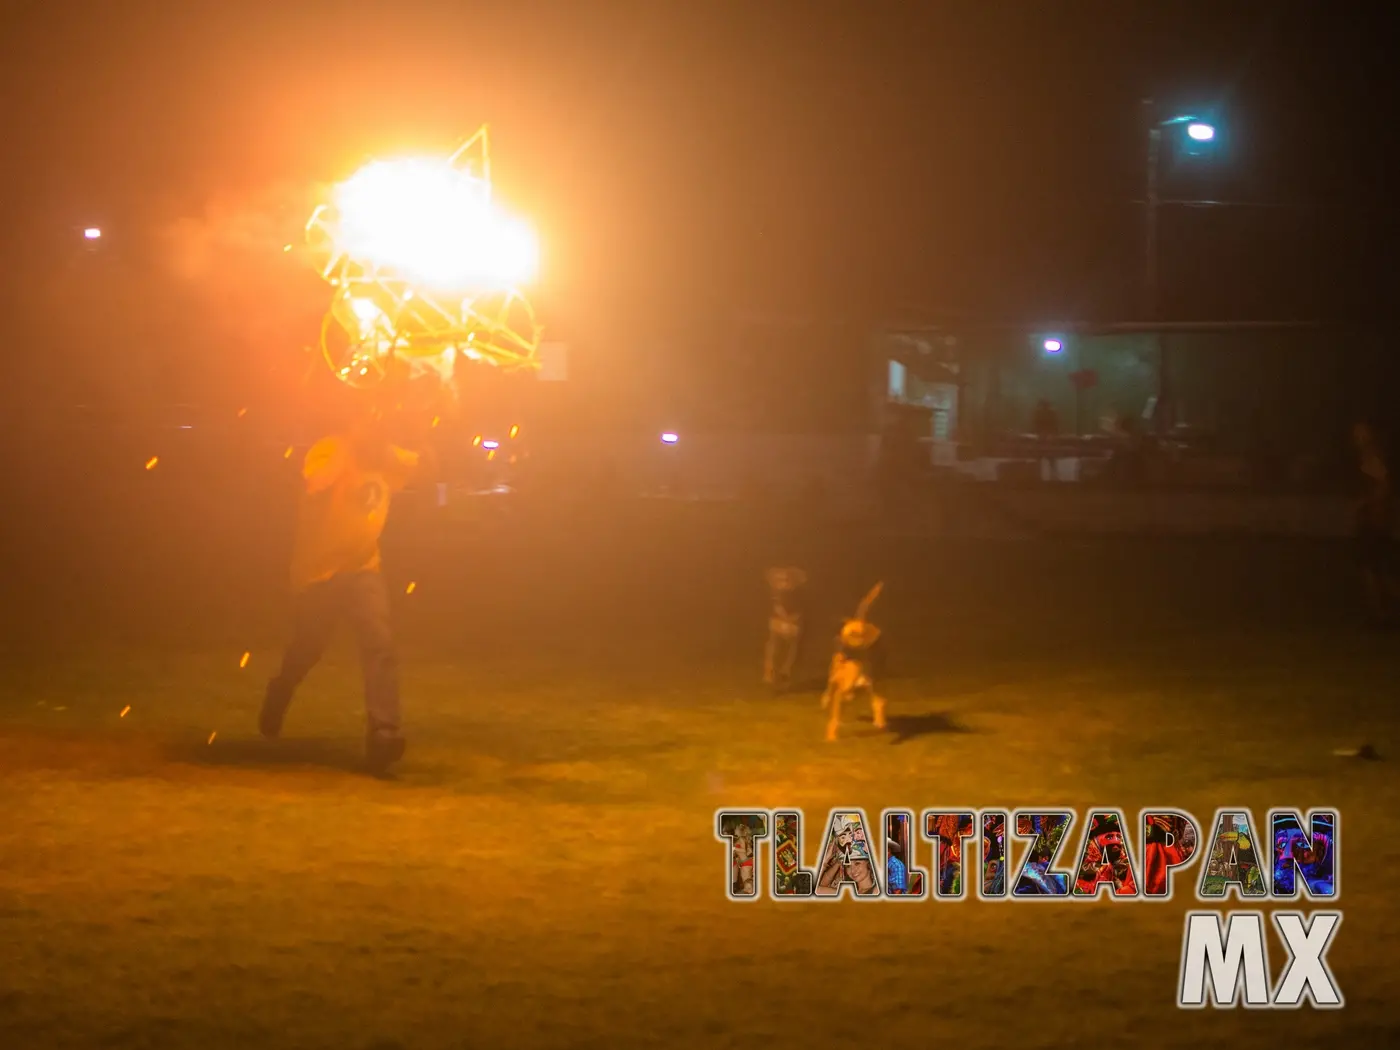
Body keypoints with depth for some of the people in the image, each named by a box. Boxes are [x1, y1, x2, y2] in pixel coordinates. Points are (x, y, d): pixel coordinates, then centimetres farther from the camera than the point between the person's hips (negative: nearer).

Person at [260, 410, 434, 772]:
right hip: (317, 571, -3)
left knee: (380, 644, -20)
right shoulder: (328, 451, -15)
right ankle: (278, 698, 48)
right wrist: (352, 445, -34)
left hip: (362, 569, 3)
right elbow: (317, 487, -34)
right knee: (305, 652, 14)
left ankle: (383, 732, -26)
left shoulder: (384, 456, 2)